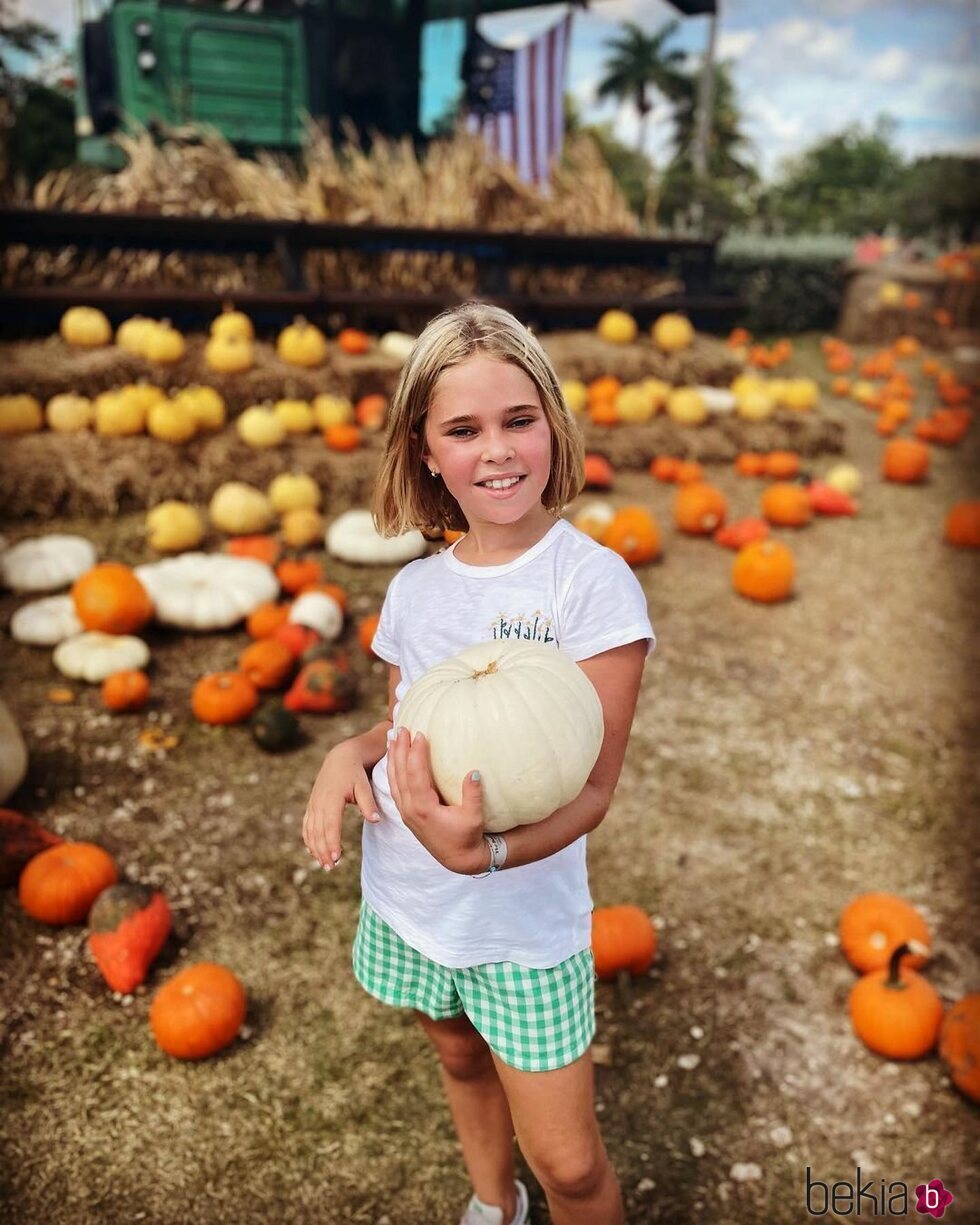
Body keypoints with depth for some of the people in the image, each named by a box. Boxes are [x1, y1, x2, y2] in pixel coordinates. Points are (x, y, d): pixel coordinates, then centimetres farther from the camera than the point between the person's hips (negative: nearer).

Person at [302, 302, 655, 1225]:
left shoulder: (593, 583, -19)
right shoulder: (414, 587, -3)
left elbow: (594, 787, -19)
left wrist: (485, 851, -37)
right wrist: (350, 754, -11)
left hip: (524, 917, -5)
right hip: (406, 899, 5)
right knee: (458, 1057, 27)